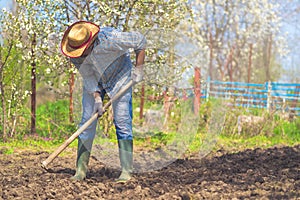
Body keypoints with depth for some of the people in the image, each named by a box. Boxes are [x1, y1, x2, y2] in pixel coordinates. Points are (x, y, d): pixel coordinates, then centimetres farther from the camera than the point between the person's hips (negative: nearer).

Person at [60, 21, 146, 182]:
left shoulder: (110, 39, -38)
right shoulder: (75, 54, -24)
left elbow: (140, 40, -22)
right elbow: (87, 76, -12)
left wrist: (138, 68, -18)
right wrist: (97, 98, -23)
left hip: (119, 77, -3)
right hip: (95, 80, 3)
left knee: (122, 122, -12)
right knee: (87, 121, -6)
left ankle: (126, 170, -11)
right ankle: (81, 169, -2)